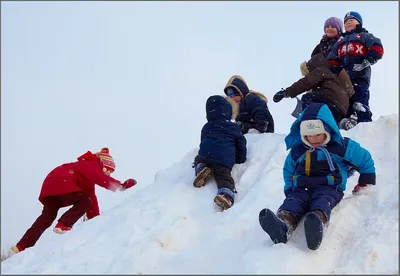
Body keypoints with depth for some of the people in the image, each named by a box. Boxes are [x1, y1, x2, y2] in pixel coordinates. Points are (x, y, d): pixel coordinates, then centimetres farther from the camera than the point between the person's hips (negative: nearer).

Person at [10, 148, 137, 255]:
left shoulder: (90, 170, 26)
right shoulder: (91, 165, -1)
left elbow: (92, 197, 23)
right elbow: (101, 178, -24)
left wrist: (95, 219, 19)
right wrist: (120, 185, -29)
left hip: (50, 185, 10)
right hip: (61, 183, -10)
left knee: (47, 217, 4)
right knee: (85, 202, -10)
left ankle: (22, 246, -1)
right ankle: (62, 226, -20)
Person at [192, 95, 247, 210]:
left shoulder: (206, 127, 28)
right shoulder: (234, 128, 19)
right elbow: (241, 144, 21)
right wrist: (241, 159, 36)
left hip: (205, 155, 2)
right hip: (225, 160, -2)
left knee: (198, 160, 33)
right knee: (224, 178, -10)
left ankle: (201, 169, -4)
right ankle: (226, 195, -45)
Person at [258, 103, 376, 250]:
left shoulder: (342, 146, 7)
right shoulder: (297, 150, 18)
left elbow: (365, 159, 15)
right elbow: (288, 169, 33)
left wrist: (364, 185, 16)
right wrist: (289, 189, 18)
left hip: (329, 188, -3)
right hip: (302, 188, 3)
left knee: (323, 201, -39)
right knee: (293, 200, -32)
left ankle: (317, 225, -75)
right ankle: (282, 225, -67)